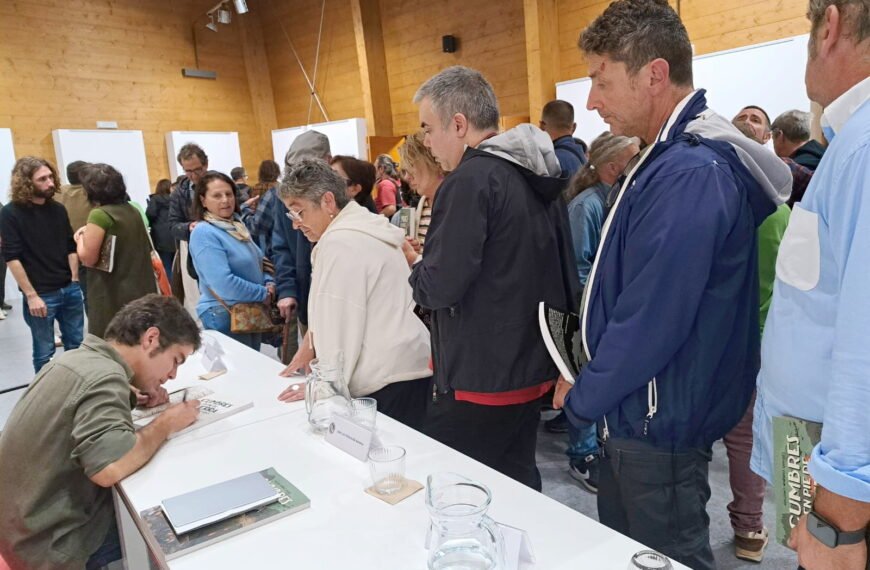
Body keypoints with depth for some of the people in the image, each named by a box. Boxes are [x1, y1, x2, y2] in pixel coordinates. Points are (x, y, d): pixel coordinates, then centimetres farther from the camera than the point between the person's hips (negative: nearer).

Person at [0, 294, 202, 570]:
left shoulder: (76, 358, 2)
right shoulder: (105, 376, -25)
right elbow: (109, 469, -39)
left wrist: (131, 397, 6)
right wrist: (165, 423, -22)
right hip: (50, 544, -8)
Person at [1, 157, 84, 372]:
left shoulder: (58, 209, 8)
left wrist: (75, 280, 7)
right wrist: (31, 295, -15)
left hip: (69, 290, 5)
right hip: (41, 294, -5)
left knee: (76, 346, 13)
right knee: (44, 352, 5)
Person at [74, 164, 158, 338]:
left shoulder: (99, 215, -13)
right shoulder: (132, 211, 9)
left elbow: (88, 259, -14)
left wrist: (81, 238, 5)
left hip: (113, 297, -7)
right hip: (141, 290, 7)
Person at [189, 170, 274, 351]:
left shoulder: (237, 225, 8)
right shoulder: (204, 233, -18)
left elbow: (255, 263, 19)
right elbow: (224, 284, -26)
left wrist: (269, 284, -1)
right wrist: (264, 294, -16)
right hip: (224, 314, -8)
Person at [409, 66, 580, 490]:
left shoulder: (471, 180, -18)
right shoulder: (539, 174, 10)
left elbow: (440, 287, -21)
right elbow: (564, 273, 17)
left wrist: (415, 266, -1)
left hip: (480, 381, -9)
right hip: (533, 368, 9)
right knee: (519, 485, 19)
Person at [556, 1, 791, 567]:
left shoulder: (690, 174, -24)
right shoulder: (670, 159, 9)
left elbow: (652, 321, -27)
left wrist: (581, 398, -10)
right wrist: (592, 387, 11)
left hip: (659, 427, -9)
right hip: (636, 414, 9)